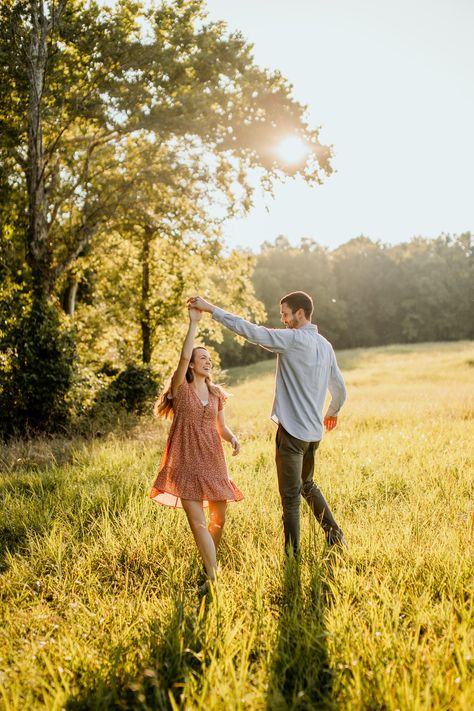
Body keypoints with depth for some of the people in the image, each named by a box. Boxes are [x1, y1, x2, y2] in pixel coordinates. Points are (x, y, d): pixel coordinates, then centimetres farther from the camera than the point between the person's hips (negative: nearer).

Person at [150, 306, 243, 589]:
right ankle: (213, 577, -5)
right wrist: (193, 323, -23)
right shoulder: (181, 389, -4)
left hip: (213, 461, 5)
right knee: (198, 523, -9)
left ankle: (209, 563, 35)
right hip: (186, 462, -4)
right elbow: (183, 357, -20)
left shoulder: (216, 394, 10)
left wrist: (233, 439, -6)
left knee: (219, 518, 9)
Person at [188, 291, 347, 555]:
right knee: (307, 485, 27)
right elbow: (340, 388, 19)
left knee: (291, 497, 1)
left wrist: (211, 308, -14)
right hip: (315, 432, 8)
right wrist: (333, 412, 38)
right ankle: (336, 536, 31)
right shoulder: (325, 345, 10)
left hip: (293, 431, -8)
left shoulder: (293, 339, -14)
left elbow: (250, 330, -18)